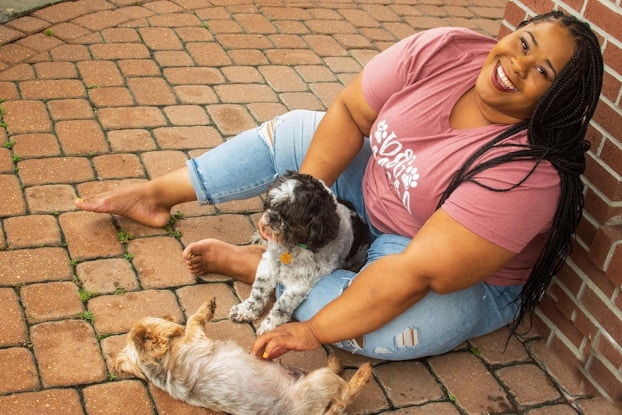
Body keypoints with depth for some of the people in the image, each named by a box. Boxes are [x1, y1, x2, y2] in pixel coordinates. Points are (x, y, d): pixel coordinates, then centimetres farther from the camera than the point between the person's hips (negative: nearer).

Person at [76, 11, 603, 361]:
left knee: (389, 325, -35)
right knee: (293, 132, 2)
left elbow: (418, 274, -36)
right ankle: (159, 194, 13)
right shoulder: (442, 51, -20)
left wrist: (315, 331, -32)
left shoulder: (528, 170, -36)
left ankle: (249, 264, -13)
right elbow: (349, 113, -11)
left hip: (466, 277, -6)